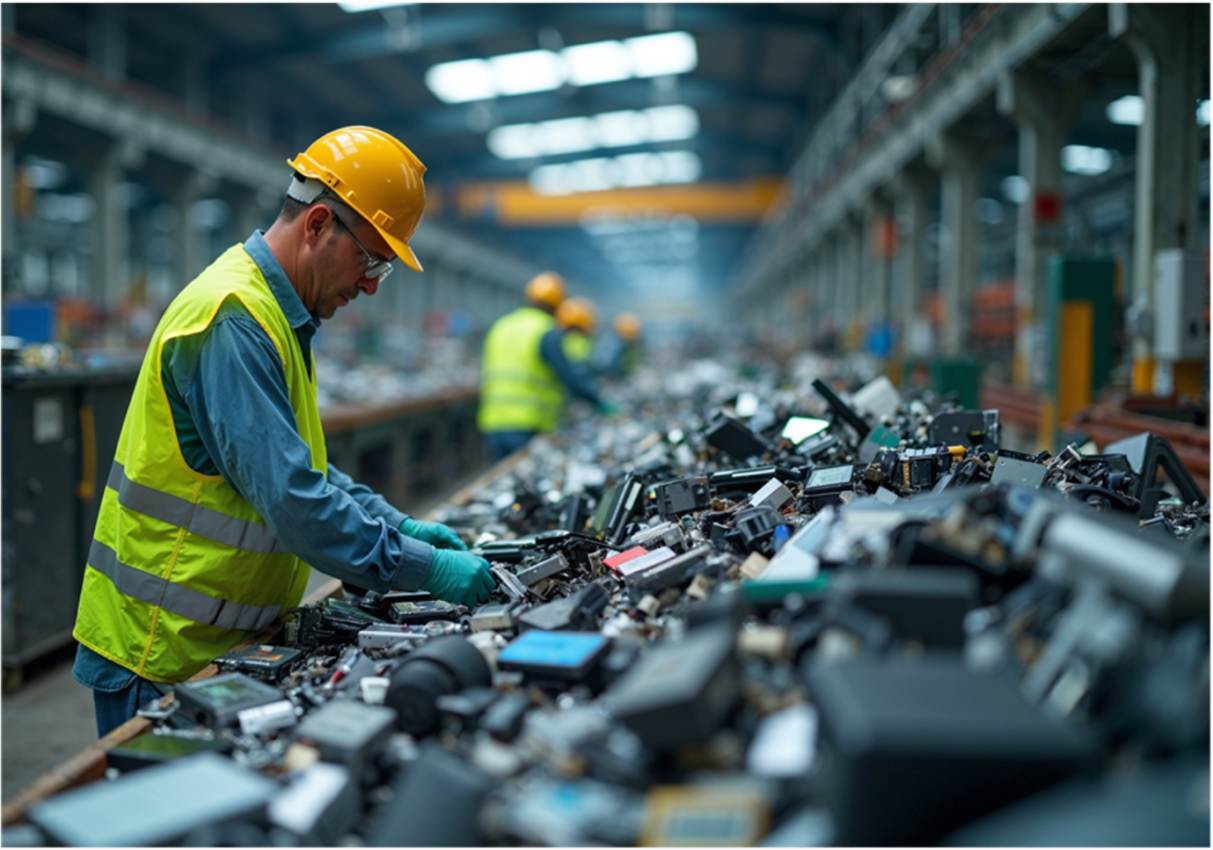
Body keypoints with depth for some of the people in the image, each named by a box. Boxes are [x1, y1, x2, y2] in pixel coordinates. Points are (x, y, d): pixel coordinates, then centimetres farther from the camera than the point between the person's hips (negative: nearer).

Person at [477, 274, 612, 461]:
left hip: (494, 424, 6)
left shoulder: (500, 327, 13)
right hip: (528, 429, -6)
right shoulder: (549, 334, -8)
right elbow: (572, 380, -12)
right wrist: (601, 404, 0)